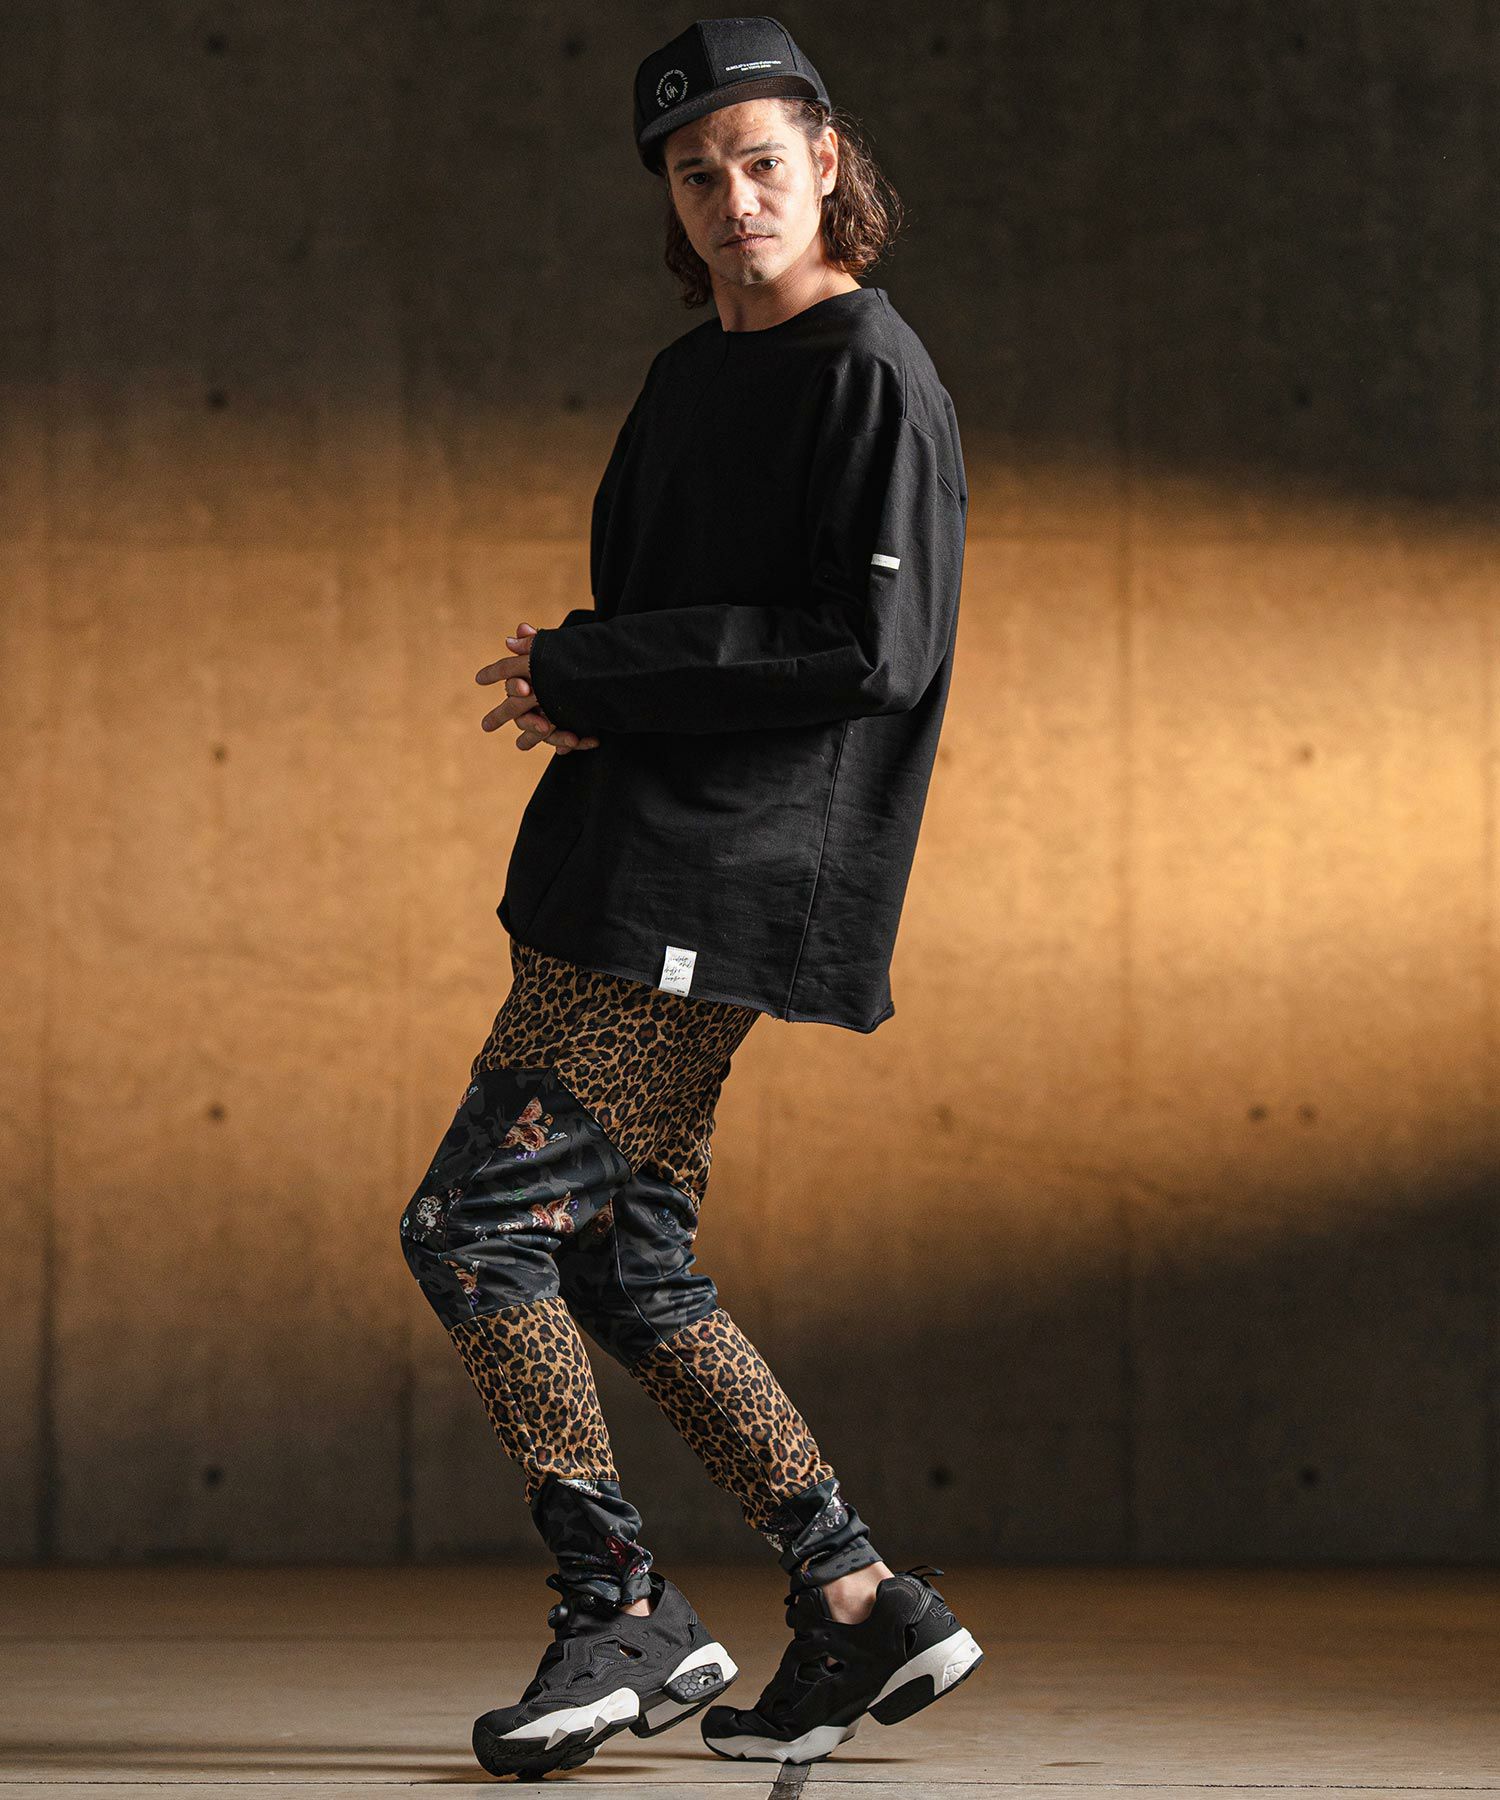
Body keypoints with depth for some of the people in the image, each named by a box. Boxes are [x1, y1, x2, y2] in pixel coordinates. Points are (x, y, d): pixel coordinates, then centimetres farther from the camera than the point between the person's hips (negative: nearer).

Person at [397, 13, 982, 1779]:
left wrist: (592, 672, -15)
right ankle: (860, 1603, 16)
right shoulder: (688, 377, 17)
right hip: (630, 874, 10)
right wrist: (583, 692, 2)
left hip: (709, 892, -10)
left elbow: (879, 645, -18)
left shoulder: (873, 377, -9)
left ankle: (620, 1615, -5)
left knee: (471, 1223, -12)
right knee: (621, 1263, 11)